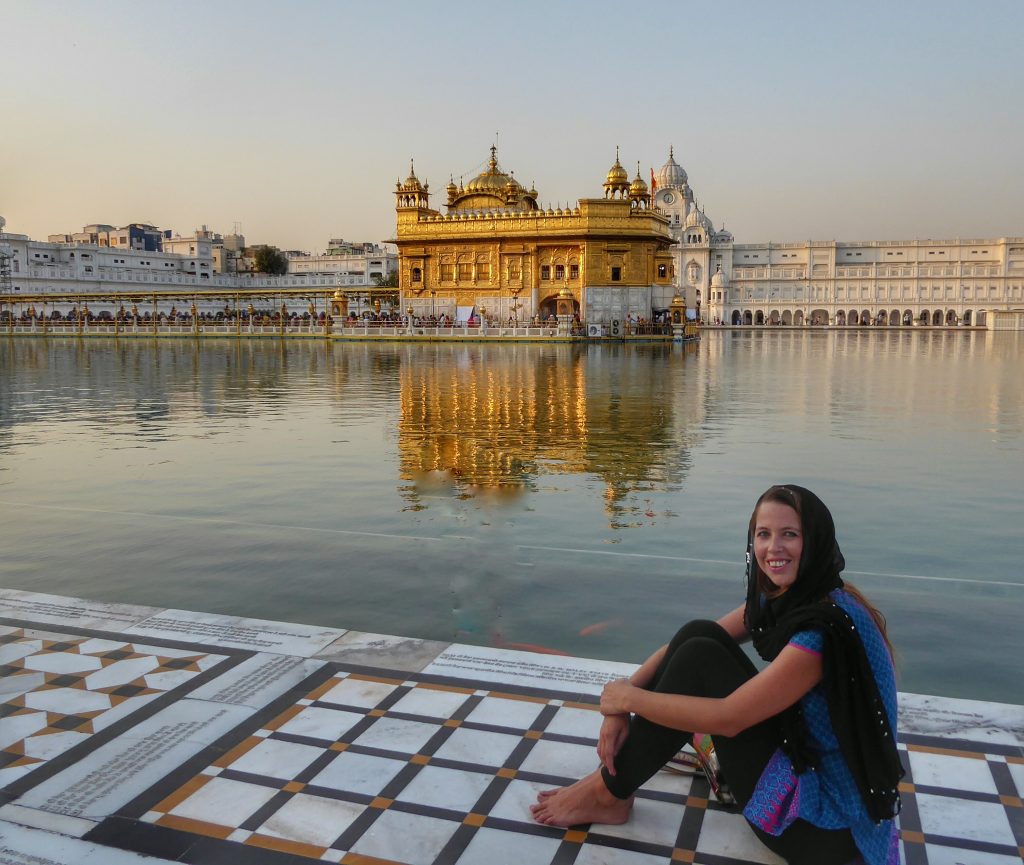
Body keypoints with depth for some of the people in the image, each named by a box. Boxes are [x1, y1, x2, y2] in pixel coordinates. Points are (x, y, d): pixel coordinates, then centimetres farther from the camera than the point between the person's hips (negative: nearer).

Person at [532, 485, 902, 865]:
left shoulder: (828, 625, -27)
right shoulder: (776, 598, 1)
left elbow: (727, 717, -26)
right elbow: (692, 640, 3)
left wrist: (629, 697, -14)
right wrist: (620, 708, -9)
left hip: (826, 822, -8)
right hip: (803, 758, 8)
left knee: (699, 658, -18)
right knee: (697, 635, -5)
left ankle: (609, 793, -1)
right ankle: (616, 766, 6)